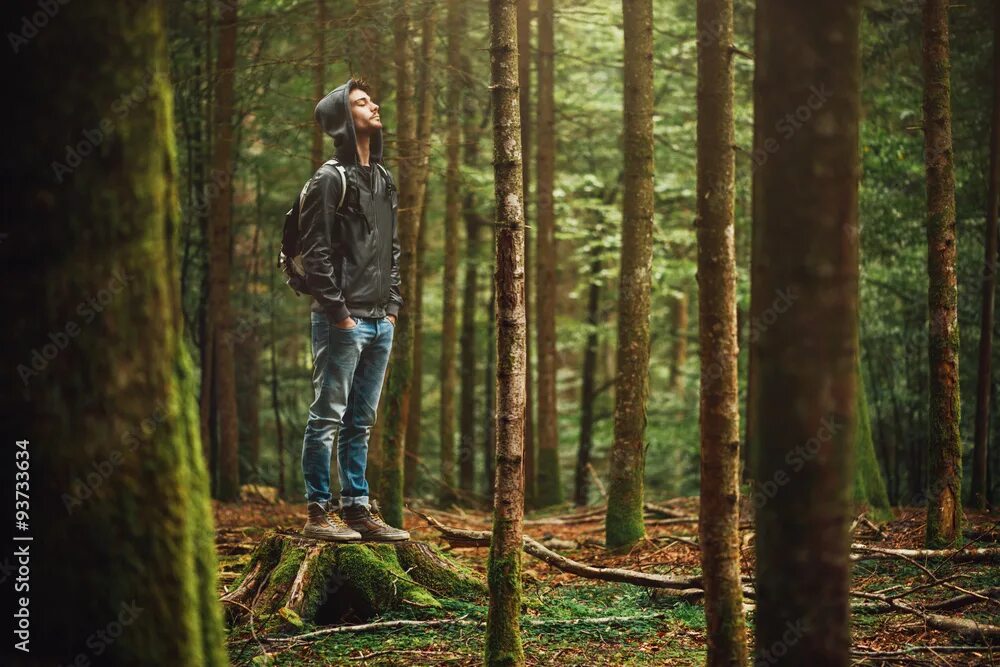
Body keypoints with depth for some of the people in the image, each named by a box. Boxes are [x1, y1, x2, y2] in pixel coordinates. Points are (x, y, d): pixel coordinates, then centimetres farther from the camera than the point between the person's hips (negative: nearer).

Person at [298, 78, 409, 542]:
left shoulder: (384, 181, 16)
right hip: (343, 322, -8)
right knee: (327, 418, -2)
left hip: (381, 323, 8)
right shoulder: (330, 180, -9)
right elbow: (315, 254, -14)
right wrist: (338, 312, -16)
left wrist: (392, 306, 11)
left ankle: (357, 508, 18)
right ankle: (319, 513, 2)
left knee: (360, 422, 12)